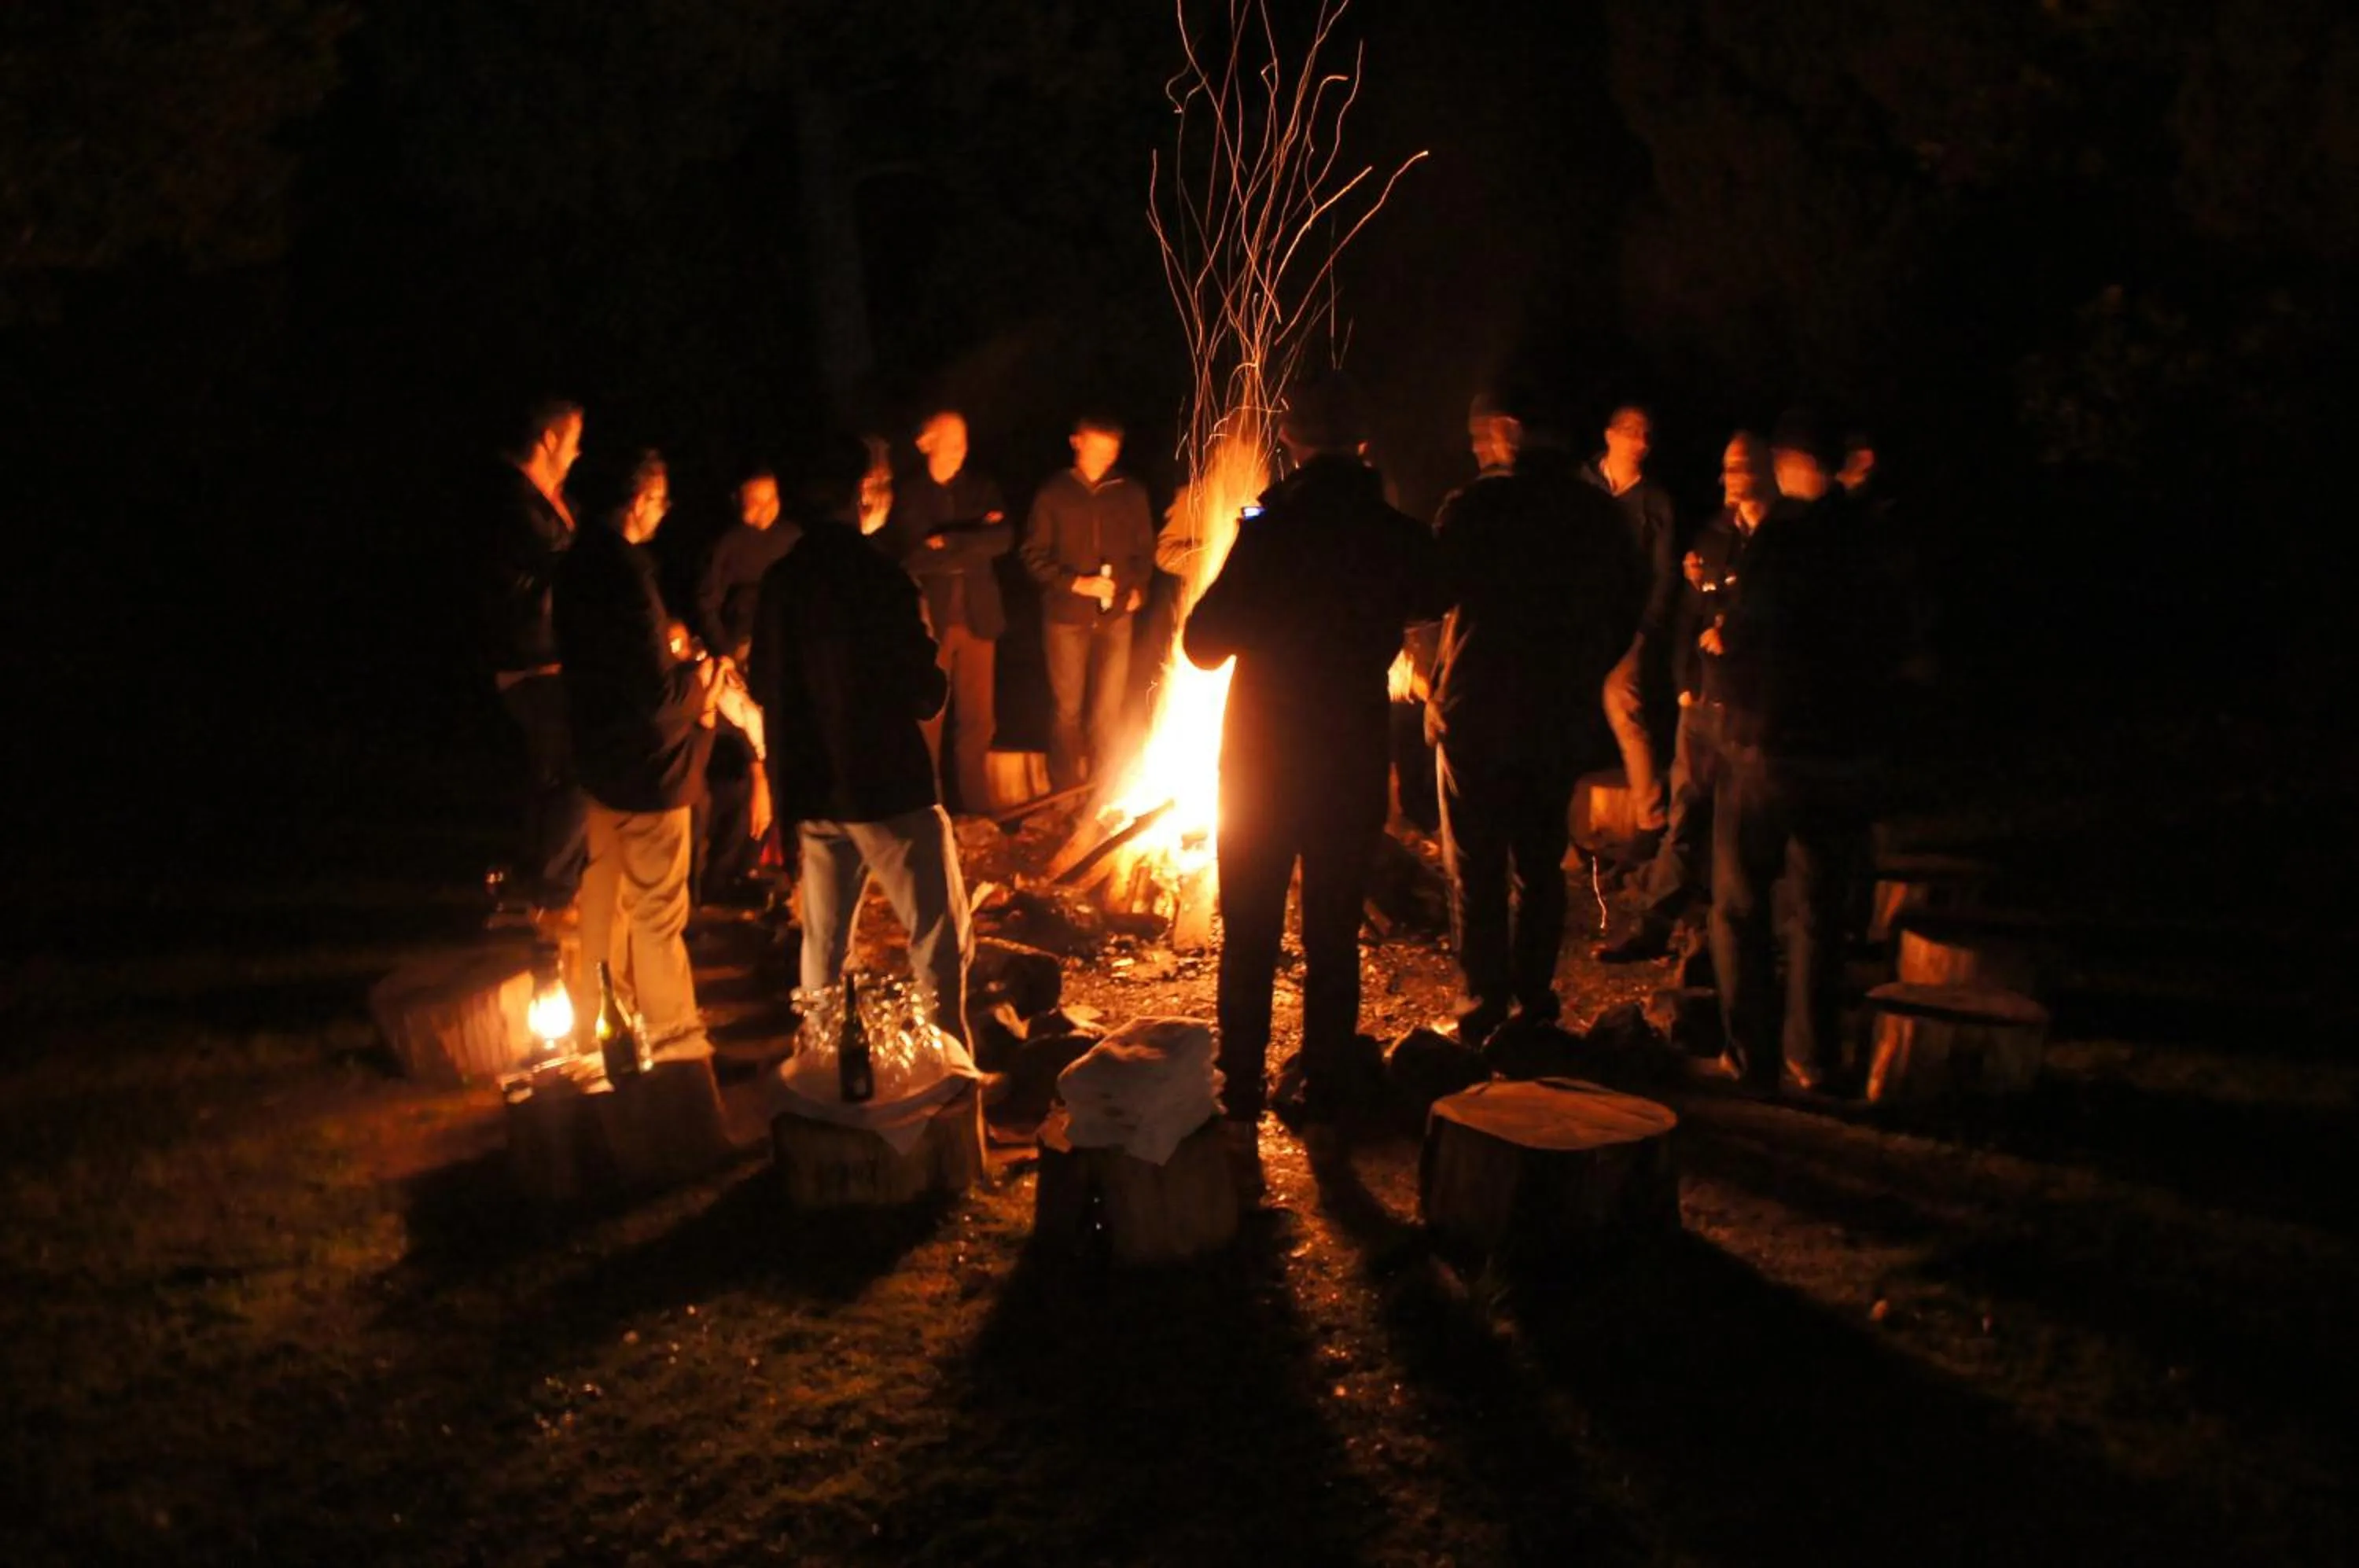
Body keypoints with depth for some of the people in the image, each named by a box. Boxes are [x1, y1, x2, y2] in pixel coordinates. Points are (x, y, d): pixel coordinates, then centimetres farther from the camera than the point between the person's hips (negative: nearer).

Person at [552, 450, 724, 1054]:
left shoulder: (580, 563, 2)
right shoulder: (628, 574, -27)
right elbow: (659, 694, -25)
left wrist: (671, 655, 7)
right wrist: (701, 678, -7)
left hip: (600, 754, 9)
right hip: (646, 765, -9)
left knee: (606, 892, 22)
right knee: (658, 906, 5)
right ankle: (669, 1028, 18)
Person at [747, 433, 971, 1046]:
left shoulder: (780, 581, 2)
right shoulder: (881, 577, -16)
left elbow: (760, 685, 13)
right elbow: (926, 695, -14)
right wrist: (936, 678, 7)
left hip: (810, 788, 6)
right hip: (886, 784, -6)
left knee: (824, 942, 17)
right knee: (940, 933, 4)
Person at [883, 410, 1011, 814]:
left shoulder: (983, 489, 10)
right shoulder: (906, 494, -1)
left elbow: (1004, 540, -6)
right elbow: (912, 556, -14)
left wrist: (949, 543, -13)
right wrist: (973, 543, -10)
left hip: (977, 618, 3)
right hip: (928, 619, -3)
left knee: (976, 720, 8)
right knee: (927, 720, 2)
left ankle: (976, 808, 18)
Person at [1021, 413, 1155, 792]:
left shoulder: (1131, 493, 4)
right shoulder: (1053, 494, -1)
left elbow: (1145, 548, 15)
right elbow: (1034, 554, -1)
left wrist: (1137, 588, 0)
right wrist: (1075, 583, -12)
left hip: (1115, 616, 1)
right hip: (1065, 617, -1)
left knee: (1108, 713, -1)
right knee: (1068, 710, 6)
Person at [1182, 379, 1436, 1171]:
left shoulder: (1274, 531, -16)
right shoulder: (1399, 537, -6)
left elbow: (1203, 643, -11)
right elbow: (1422, 603, 16)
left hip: (1264, 761, -2)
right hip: (1355, 758, 2)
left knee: (1249, 940, 8)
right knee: (1335, 936, 12)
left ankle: (1242, 1107, 10)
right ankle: (1323, 1101, 17)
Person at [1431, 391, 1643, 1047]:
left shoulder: (1476, 507, -13)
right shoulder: (1597, 512, 6)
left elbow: (1429, 591, -9)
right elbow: (1626, 608, 12)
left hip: (1478, 714, -5)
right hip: (1562, 720, 5)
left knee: (1475, 870, 3)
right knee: (1540, 864, 15)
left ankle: (1484, 1014, 5)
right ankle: (1535, 1004, 21)